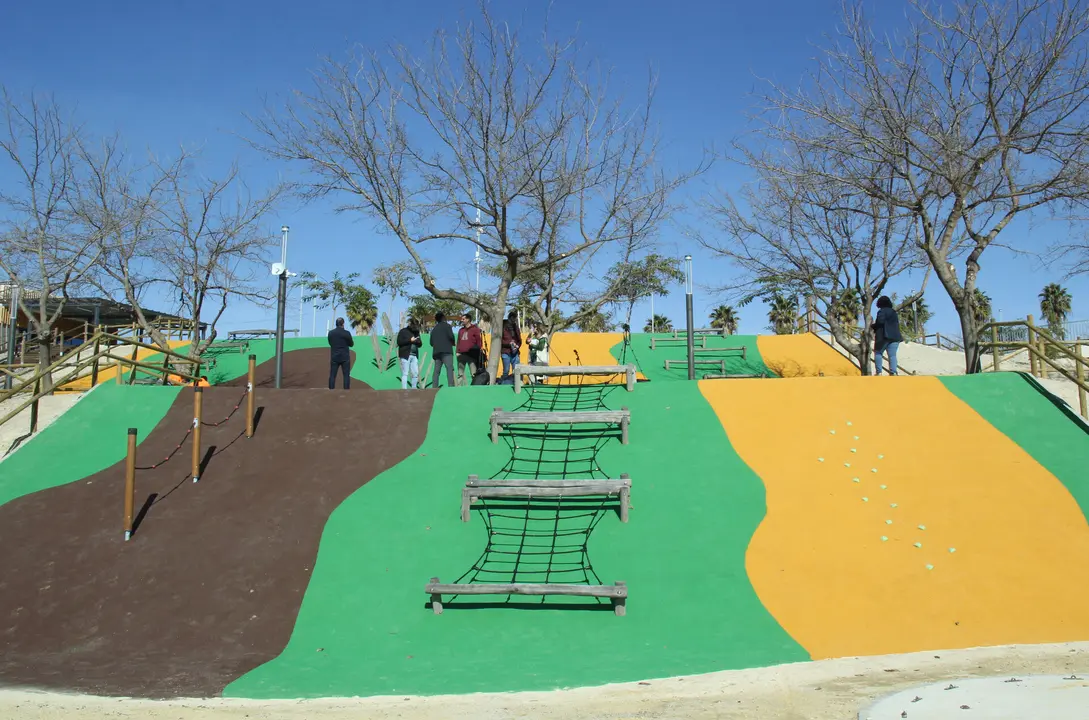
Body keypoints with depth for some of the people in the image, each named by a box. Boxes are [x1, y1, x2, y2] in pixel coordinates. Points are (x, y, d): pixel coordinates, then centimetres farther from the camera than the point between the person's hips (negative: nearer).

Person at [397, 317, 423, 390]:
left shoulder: (416, 332, 18)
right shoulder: (403, 331, 1)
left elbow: (420, 344, 18)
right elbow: (399, 342, -7)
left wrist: (417, 341, -6)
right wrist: (410, 340, -13)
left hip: (414, 356, 6)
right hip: (405, 355, -5)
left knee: (416, 373, 1)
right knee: (405, 373, -7)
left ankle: (414, 388, 10)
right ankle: (404, 389, -8)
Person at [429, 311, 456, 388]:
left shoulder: (434, 329, 22)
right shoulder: (446, 325, 6)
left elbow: (431, 342, 18)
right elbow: (451, 336, -9)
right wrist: (453, 343, 10)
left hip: (436, 352, 6)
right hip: (446, 351, -6)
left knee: (436, 371, 5)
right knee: (450, 369, -15)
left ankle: (434, 387, -4)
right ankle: (451, 386, -29)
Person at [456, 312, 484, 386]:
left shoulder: (475, 329, 2)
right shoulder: (461, 330, 19)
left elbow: (479, 341, -1)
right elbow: (458, 342, 20)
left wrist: (477, 351, -7)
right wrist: (457, 351, 8)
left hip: (471, 355, -6)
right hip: (461, 355, 6)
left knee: (474, 374, -6)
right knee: (460, 374, 4)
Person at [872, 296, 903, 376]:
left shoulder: (882, 311, -4)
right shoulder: (893, 312, 20)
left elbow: (880, 321, -18)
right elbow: (897, 323, 19)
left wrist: (873, 326, -4)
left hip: (884, 336, -6)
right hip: (895, 336, 6)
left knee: (878, 353, 4)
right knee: (892, 355, -1)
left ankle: (879, 372, -6)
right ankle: (893, 372, -16)